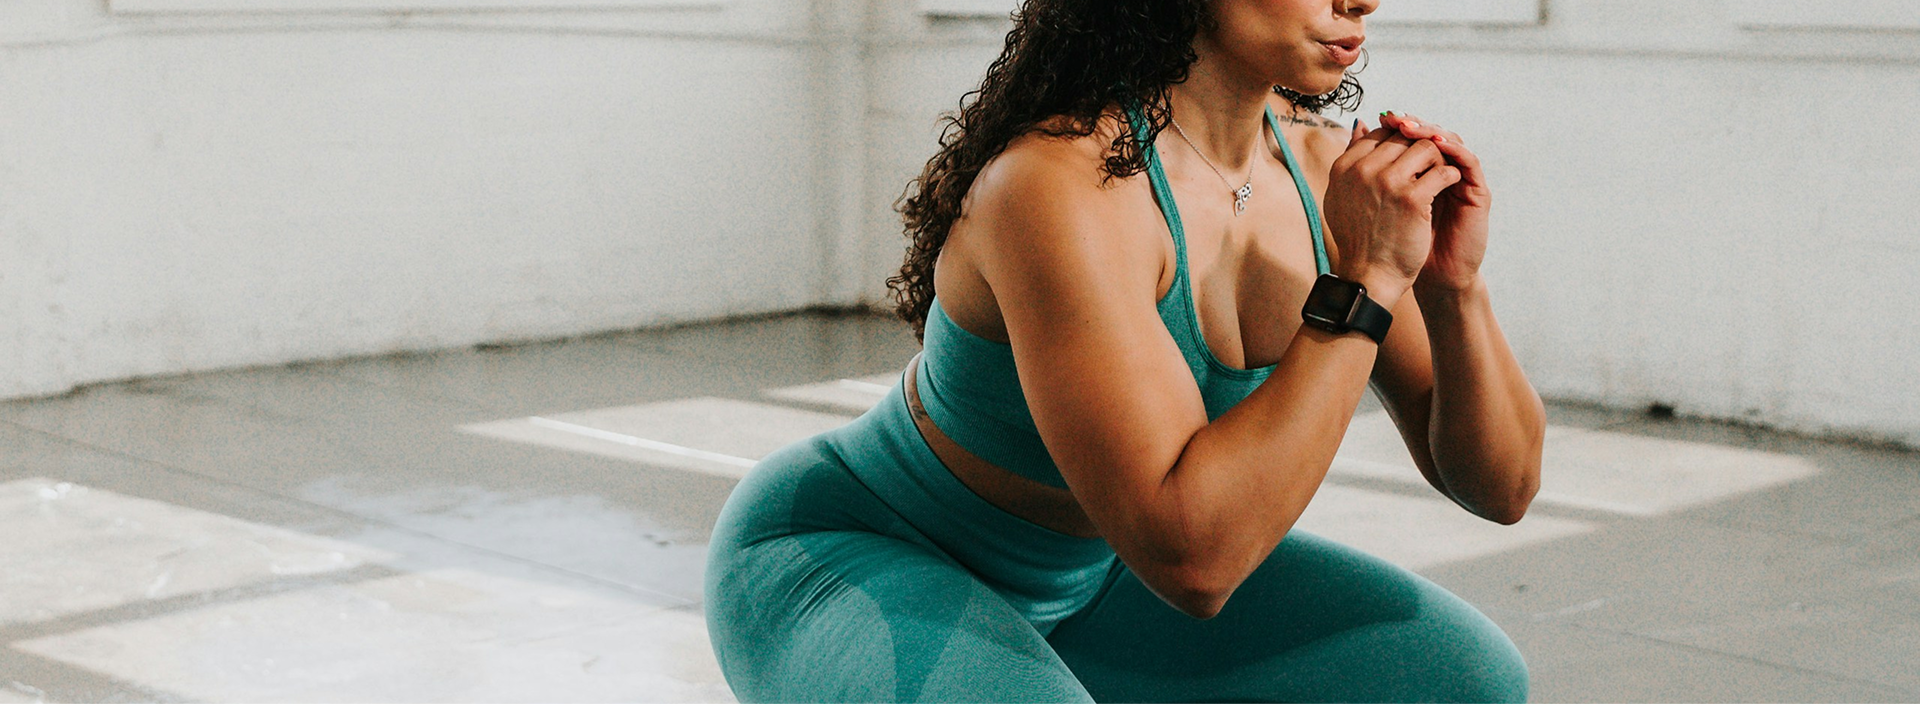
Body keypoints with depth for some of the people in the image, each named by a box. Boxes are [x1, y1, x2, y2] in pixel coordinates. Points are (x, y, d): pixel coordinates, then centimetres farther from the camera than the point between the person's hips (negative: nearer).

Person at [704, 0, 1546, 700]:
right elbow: (1188, 559, -40)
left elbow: (1501, 484, -5)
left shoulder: (1322, 166, -10)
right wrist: (1363, 282, -36)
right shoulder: (1058, 183, -33)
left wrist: (1456, 284, -23)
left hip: (1070, 580, 8)